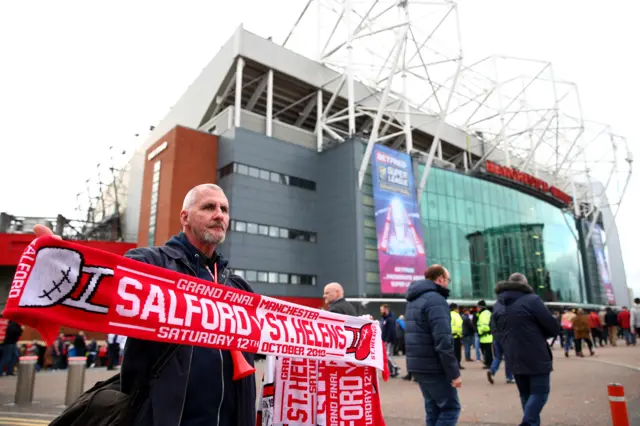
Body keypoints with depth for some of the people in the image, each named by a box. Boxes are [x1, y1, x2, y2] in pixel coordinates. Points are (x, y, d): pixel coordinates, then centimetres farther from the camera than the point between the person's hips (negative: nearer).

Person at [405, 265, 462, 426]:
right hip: (433, 366, -9)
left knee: (434, 409, 15)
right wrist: (454, 372, -16)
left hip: (417, 365, 9)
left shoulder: (414, 300, 16)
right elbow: (443, 341, -22)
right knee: (450, 408, 1)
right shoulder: (436, 300, -14)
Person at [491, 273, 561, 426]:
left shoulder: (498, 305, 9)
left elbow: (496, 333, 14)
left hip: (514, 359, 6)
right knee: (540, 392, 1)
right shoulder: (531, 299, -10)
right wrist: (539, 335, 11)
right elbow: (554, 328, -7)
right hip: (536, 358, -6)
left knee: (525, 394, 16)